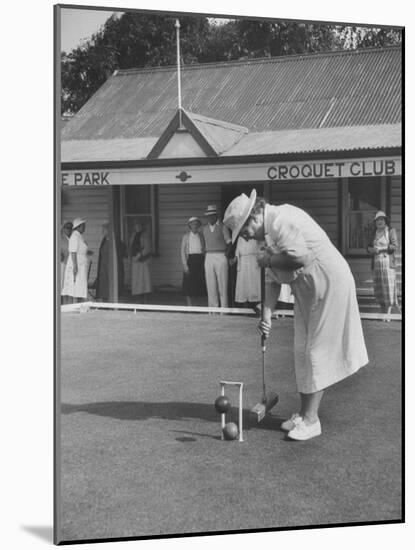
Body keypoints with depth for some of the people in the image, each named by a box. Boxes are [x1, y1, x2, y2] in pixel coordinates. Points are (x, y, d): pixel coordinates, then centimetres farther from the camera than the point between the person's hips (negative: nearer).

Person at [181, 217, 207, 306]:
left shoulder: (201, 236, 10)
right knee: (189, 285, -3)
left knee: (199, 284, -1)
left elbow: (205, 249, 9)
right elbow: (182, 251, 1)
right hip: (190, 259, -2)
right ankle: (189, 305, 2)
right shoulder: (186, 236, 4)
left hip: (200, 260, 2)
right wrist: (184, 264, -8)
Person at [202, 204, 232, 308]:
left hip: (221, 256, -4)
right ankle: (212, 308, 4)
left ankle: (223, 308, -3)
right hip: (209, 257, 4)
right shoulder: (205, 228, 15)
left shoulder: (223, 227, 1)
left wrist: (226, 254, -9)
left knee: (222, 285, -5)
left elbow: (229, 243, 3)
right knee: (210, 285, 2)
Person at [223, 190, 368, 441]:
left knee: (318, 350, -5)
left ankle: (311, 419, 2)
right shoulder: (269, 231, 10)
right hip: (307, 289, 10)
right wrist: (267, 315, 5)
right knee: (303, 351, 12)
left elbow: (301, 258, -32)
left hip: (330, 284, -10)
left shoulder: (281, 220, -21)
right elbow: (274, 278, 13)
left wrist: (269, 260, -16)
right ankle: (305, 413, 22)